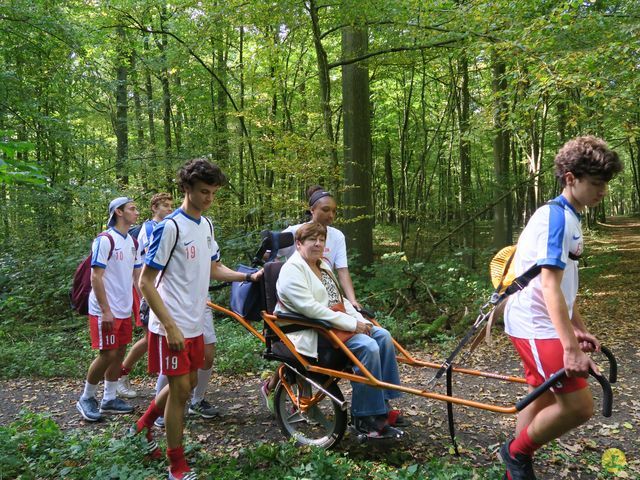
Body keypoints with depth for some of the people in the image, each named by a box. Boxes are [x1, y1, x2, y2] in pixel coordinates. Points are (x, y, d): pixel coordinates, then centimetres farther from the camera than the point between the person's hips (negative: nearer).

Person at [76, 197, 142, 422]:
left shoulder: (132, 242, 10)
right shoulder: (105, 240, -14)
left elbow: (138, 276, 14)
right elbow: (96, 277, -17)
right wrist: (106, 311, -19)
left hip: (124, 310, 8)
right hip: (105, 312, -8)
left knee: (119, 353, 10)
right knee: (107, 354, -4)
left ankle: (109, 399, 22)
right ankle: (86, 399, 14)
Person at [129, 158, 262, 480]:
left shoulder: (206, 225, 7)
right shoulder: (170, 227, -18)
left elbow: (214, 269, 18)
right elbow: (145, 282, -18)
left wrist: (250, 277, 5)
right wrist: (170, 326, -21)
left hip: (194, 324, 8)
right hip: (172, 326, -8)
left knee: (188, 384, 18)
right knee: (180, 389, -1)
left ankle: (144, 425, 42)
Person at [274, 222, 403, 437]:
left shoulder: (323, 266, 20)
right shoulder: (293, 268, -10)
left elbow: (340, 300, 20)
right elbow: (308, 307, -21)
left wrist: (361, 321, 1)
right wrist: (351, 324, -22)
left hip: (336, 322, 9)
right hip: (312, 332, -9)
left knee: (383, 336, -10)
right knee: (367, 347, -26)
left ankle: (384, 405, -6)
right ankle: (364, 417, -17)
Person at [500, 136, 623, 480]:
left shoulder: (568, 218, 14)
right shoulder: (555, 216, -17)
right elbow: (549, 286, -25)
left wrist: (579, 330, 20)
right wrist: (571, 348, -29)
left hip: (544, 325, 10)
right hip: (534, 326, -10)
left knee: (544, 401, 16)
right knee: (579, 406, -12)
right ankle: (517, 452, 9)